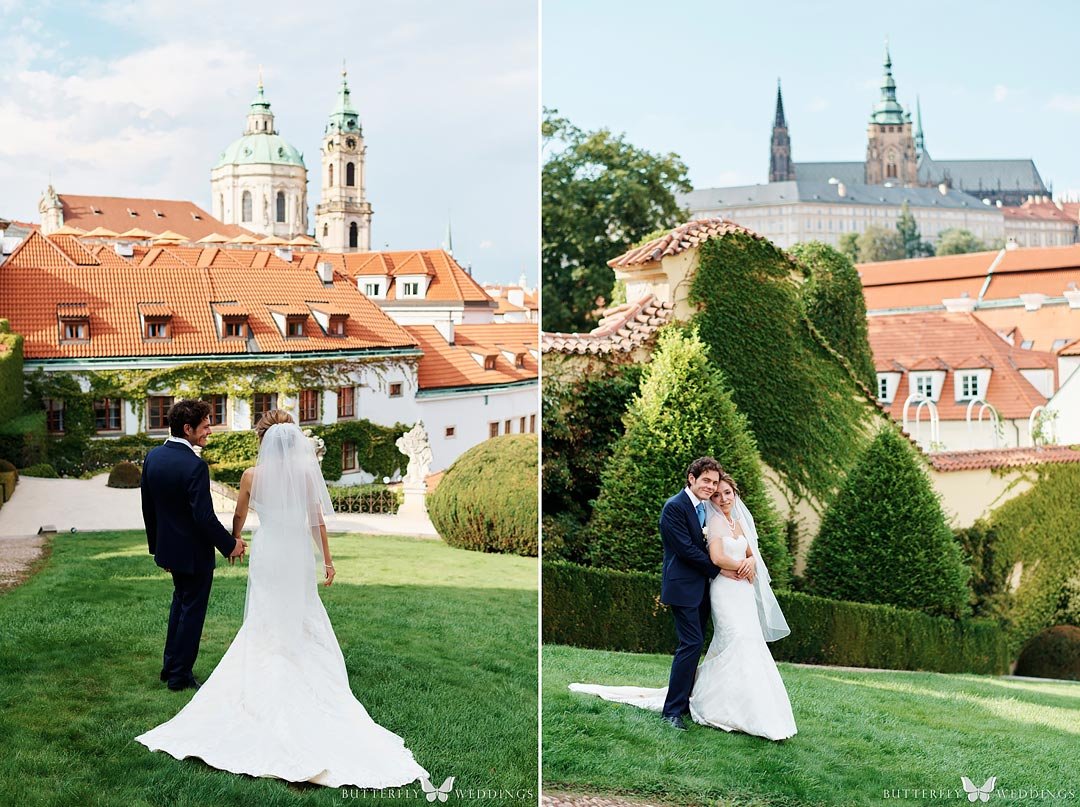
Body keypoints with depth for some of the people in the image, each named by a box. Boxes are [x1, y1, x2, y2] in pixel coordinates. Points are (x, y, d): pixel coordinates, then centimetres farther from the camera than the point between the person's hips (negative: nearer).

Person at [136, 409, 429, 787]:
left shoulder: (252, 475, -7)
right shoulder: (306, 473, -7)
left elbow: (239, 517, 9)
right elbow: (317, 520, -3)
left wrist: (235, 542, 30)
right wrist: (327, 560, 7)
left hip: (266, 554, 0)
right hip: (299, 555, 0)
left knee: (266, 625, 11)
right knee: (304, 624, 11)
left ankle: (267, 692, 14)